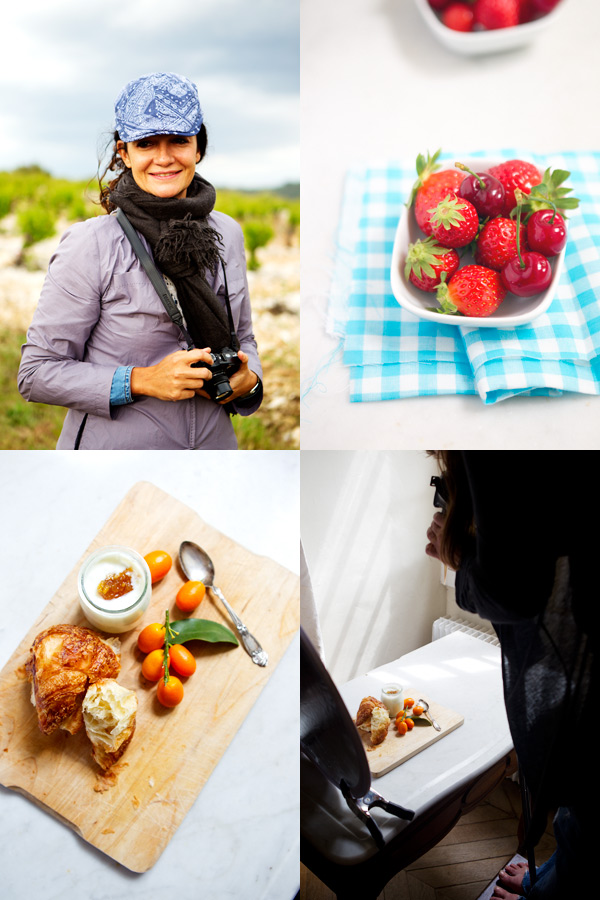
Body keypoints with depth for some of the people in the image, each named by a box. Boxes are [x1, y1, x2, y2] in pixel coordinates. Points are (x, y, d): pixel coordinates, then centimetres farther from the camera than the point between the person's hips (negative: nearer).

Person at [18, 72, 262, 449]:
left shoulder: (227, 234, -1)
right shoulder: (90, 245, -14)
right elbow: (37, 372, -13)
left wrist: (248, 380, -10)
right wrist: (142, 381, -23)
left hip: (214, 444, 4)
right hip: (114, 449, -4)